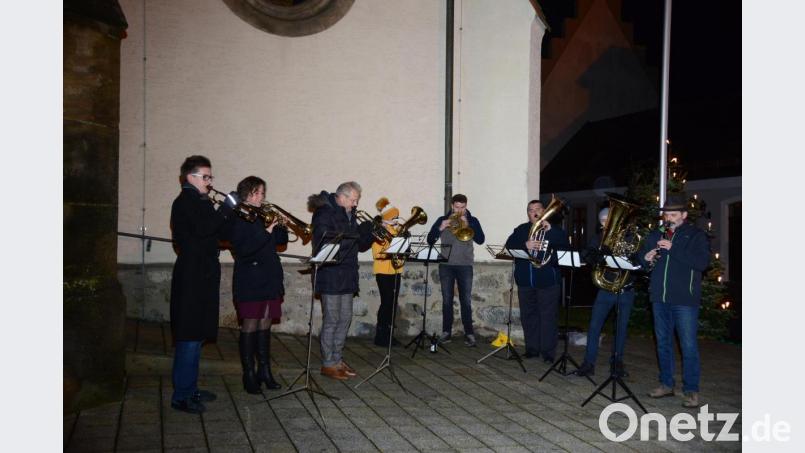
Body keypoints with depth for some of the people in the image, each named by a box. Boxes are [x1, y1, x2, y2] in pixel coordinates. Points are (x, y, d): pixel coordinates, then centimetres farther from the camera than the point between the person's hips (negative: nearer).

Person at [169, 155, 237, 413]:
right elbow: (203, 229, -24)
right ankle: (181, 396, 0)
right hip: (191, 277, -10)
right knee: (190, 336, -7)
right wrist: (228, 207, -18)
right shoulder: (185, 201, -10)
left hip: (203, 276, 10)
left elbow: (217, 233, 16)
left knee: (197, 334, 14)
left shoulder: (200, 202, 18)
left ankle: (190, 389, 23)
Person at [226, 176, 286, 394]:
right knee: (250, 326, -1)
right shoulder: (238, 218, -7)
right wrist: (265, 232, -23)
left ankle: (265, 371, 17)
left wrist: (280, 225, -5)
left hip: (270, 279, 6)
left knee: (265, 325, 10)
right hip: (250, 281, -6)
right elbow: (241, 249, -19)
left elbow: (281, 240, 13)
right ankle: (249, 375, 7)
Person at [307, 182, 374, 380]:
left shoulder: (349, 215, 15)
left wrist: (371, 231, -3)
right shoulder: (324, 213, -11)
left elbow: (360, 245, 17)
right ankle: (328, 364, 9)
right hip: (330, 276, -8)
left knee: (345, 318, 13)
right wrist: (358, 231, -23)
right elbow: (322, 241, -23)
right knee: (331, 320, -2)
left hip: (347, 276, 8)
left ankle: (337, 360, 24)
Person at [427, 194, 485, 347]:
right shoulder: (442, 220, 9)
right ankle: (446, 332, 10)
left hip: (465, 265, -1)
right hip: (446, 265, 1)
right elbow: (430, 240, 2)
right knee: (447, 300, 4)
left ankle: (469, 333, 2)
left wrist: (467, 225, -17)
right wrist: (440, 228, -13)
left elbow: (480, 240, -8)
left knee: (466, 301, -2)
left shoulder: (472, 221, 7)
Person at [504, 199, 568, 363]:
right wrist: (525, 245, -22)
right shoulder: (522, 229, 11)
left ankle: (548, 351, 4)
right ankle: (532, 349, 19)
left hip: (548, 280, -3)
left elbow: (564, 243, -11)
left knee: (548, 316, -3)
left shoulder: (554, 229, 6)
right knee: (528, 316, 8)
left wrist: (550, 230, -24)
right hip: (525, 280, 3)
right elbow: (509, 244, -4)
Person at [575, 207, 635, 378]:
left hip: (626, 289, 0)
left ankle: (617, 361, 25)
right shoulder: (597, 238, 5)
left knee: (622, 327, 9)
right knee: (594, 326, -5)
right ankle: (589, 363, 1)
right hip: (606, 289, 1)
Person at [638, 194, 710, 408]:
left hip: (685, 300, -5)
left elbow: (702, 262, -16)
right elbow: (640, 256, 17)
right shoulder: (656, 235, 13)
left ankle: (691, 390, 7)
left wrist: (673, 249, -21)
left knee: (688, 345, -2)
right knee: (663, 343, 13)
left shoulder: (696, 235, -1)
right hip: (659, 298, 5)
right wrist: (646, 258, -6)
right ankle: (666, 384, 24)